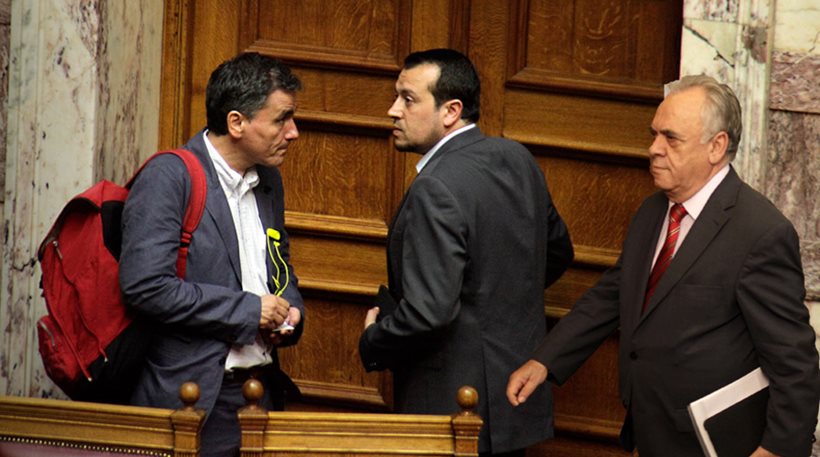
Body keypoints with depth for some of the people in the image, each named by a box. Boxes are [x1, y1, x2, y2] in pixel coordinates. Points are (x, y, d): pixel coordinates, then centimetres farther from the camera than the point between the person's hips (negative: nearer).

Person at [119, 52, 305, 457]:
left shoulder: (268, 180, 15)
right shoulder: (168, 177, -10)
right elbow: (146, 286, -20)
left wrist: (289, 311, 6)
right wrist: (247, 309, -14)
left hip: (263, 392, 7)